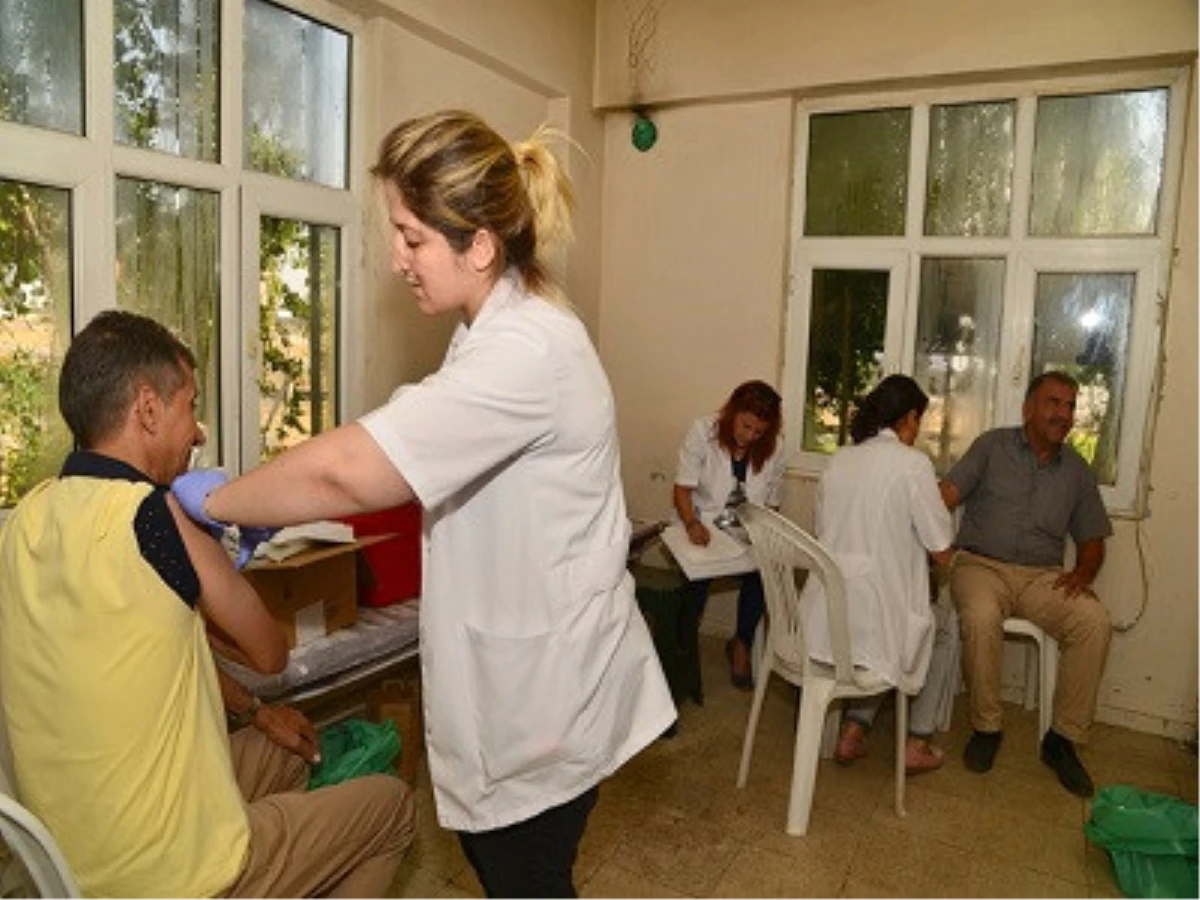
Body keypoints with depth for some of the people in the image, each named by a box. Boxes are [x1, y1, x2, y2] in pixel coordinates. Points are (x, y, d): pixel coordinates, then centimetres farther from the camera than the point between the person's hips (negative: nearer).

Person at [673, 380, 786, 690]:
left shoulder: (775, 448, -3)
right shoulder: (703, 431, -11)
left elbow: (772, 504, 5)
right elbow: (682, 489, -11)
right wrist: (691, 523, -29)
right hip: (702, 527, -2)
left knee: (762, 573, -28)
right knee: (695, 583, -29)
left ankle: (741, 644, 1)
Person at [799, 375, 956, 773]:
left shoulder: (839, 459, 7)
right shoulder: (912, 463, -11)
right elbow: (942, 552, -8)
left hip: (821, 619, 5)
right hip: (874, 619, -5)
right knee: (942, 636, 28)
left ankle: (853, 730, 29)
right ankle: (917, 744, 30)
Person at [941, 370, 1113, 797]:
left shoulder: (1076, 470, 15)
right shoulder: (992, 446, 6)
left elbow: (1091, 541, 17)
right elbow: (946, 495, -6)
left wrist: (1082, 573, -5)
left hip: (1042, 576, 3)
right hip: (981, 565, -3)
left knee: (1096, 622, -25)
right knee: (981, 617, -35)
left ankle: (1063, 738, -10)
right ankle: (986, 727, -12)